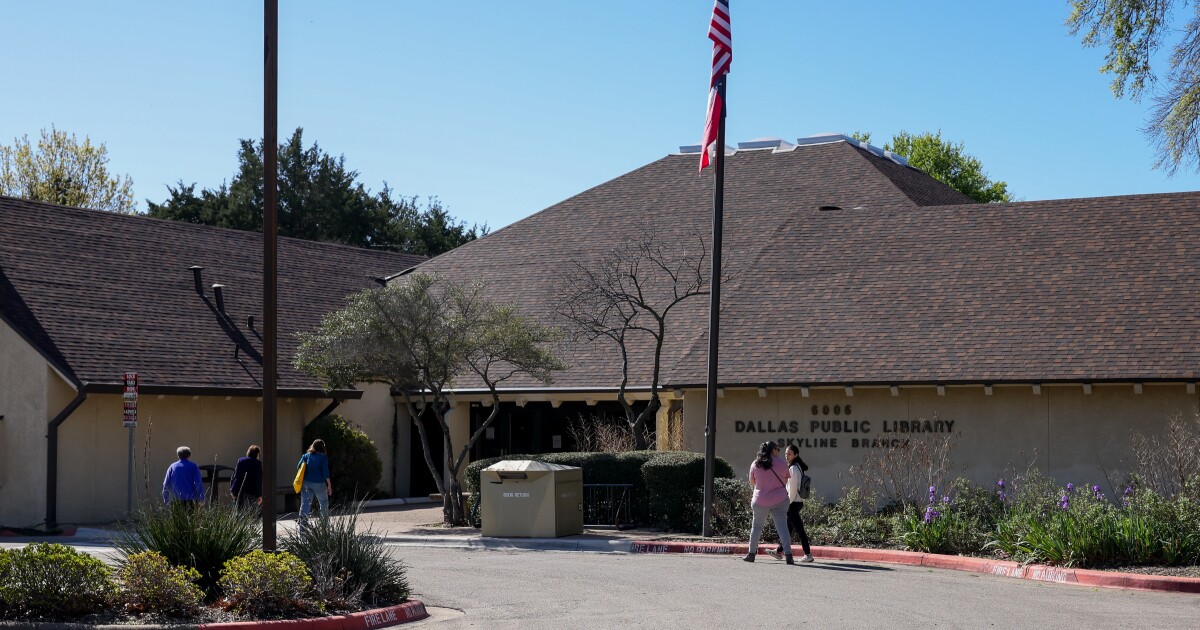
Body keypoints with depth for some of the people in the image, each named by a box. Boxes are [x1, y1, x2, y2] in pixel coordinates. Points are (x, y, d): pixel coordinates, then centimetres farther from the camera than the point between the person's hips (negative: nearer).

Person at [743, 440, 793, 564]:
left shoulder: (755, 464, -1)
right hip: (780, 500, -1)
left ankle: (751, 554, 17)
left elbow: (752, 482, 9)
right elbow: (786, 480, 8)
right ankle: (788, 555, -9)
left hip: (761, 501, 1)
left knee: (756, 526, 14)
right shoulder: (781, 463, -3)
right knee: (782, 527, -1)